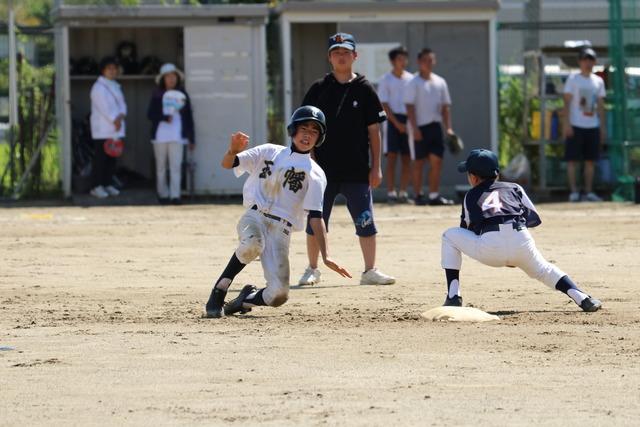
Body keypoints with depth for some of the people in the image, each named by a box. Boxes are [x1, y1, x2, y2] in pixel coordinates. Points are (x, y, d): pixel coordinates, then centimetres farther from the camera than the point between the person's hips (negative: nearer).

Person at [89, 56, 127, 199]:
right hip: (102, 129, -8)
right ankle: (96, 186, -5)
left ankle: (108, 184, 17)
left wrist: (121, 116, -7)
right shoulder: (98, 87, -9)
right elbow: (103, 107, -16)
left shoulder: (115, 86, 18)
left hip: (115, 130, 8)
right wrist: (114, 120, -15)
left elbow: (121, 103, 13)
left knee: (111, 157, 9)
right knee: (100, 158, -7)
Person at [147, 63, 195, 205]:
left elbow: (189, 117, 8)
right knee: (161, 167, 7)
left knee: (176, 166, -9)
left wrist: (191, 138, 6)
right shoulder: (157, 95, 4)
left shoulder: (182, 95, 7)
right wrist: (165, 117, -20)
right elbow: (150, 113, -2)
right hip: (160, 135, 0)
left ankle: (175, 195, -12)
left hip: (177, 136, 0)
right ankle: (163, 194, 17)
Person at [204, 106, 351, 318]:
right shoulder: (269, 152, 13)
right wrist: (233, 150, -21)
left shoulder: (315, 174, 10)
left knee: (279, 294, -18)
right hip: (254, 216, -1)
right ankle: (218, 292, -20)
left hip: (280, 229, 1)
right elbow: (227, 164, 5)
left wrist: (326, 256, -11)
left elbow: (316, 217, 2)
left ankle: (247, 299, 16)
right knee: (252, 245, -39)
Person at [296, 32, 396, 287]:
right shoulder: (319, 89, 3)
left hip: (357, 171, -1)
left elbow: (374, 131, 3)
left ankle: (370, 271, 6)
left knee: (365, 222, -1)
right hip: (323, 170, 1)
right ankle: (312, 270, 18)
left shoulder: (364, 90, 2)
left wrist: (376, 167, -1)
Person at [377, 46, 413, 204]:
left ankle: (403, 192, 8)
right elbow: (384, 104, -4)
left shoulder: (411, 79, 11)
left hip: (409, 120, 4)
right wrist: (397, 123, -13)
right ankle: (390, 192, -7)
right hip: (393, 120, -4)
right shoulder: (386, 80, 0)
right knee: (392, 156, -7)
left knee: (407, 158, 3)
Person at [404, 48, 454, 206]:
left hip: (436, 126, 5)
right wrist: (415, 128, -17)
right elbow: (410, 106, -9)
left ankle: (434, 195, 1)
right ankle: (418, 195, 6)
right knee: (419, 162, 0)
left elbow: (445, 106, 15)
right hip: (420, 127, -5)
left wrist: (448, 127, 7)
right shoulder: (414, 83, -4)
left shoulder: (440, 82, 13)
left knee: (437, 161, 0)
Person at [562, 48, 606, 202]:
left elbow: (600, 105, 15)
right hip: (576, 125, -5)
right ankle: (574, 192, -3)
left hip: (593, 126, 5)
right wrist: (567, 123, -13)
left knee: (591, 160, 5)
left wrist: (603, 127, 10)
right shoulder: (573, 79, 0)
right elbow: (567, 101, -4)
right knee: (572, 159, -4)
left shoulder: (598, 81, 13)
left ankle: (589, 192, 8)